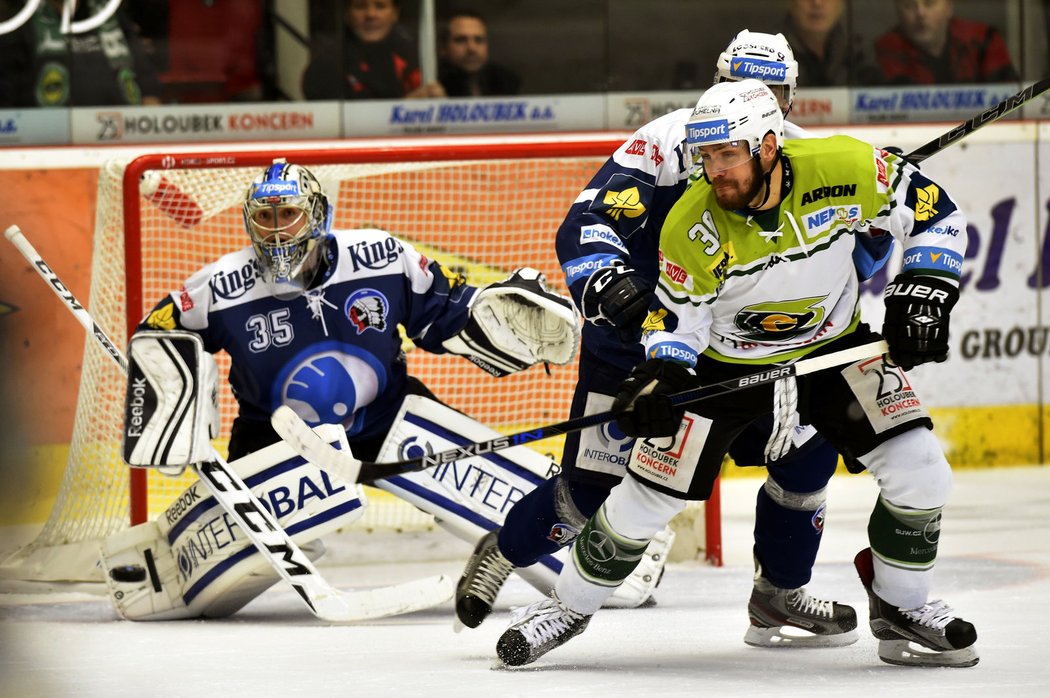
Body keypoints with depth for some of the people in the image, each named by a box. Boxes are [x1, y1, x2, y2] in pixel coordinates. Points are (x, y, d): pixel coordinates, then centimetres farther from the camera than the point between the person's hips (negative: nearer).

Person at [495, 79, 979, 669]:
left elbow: (935, 212, -10)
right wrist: (659, 377, -32)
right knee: (648, 498, -3)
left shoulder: (845, 169, -24)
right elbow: (678, 319, -13)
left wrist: (924, 290, -21)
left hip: (835, 347, 1)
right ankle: (571, 605, 21)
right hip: (727, 364, -1)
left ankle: (901, 607, 9)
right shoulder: (691, 228, -25)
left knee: (919, 470, -14)